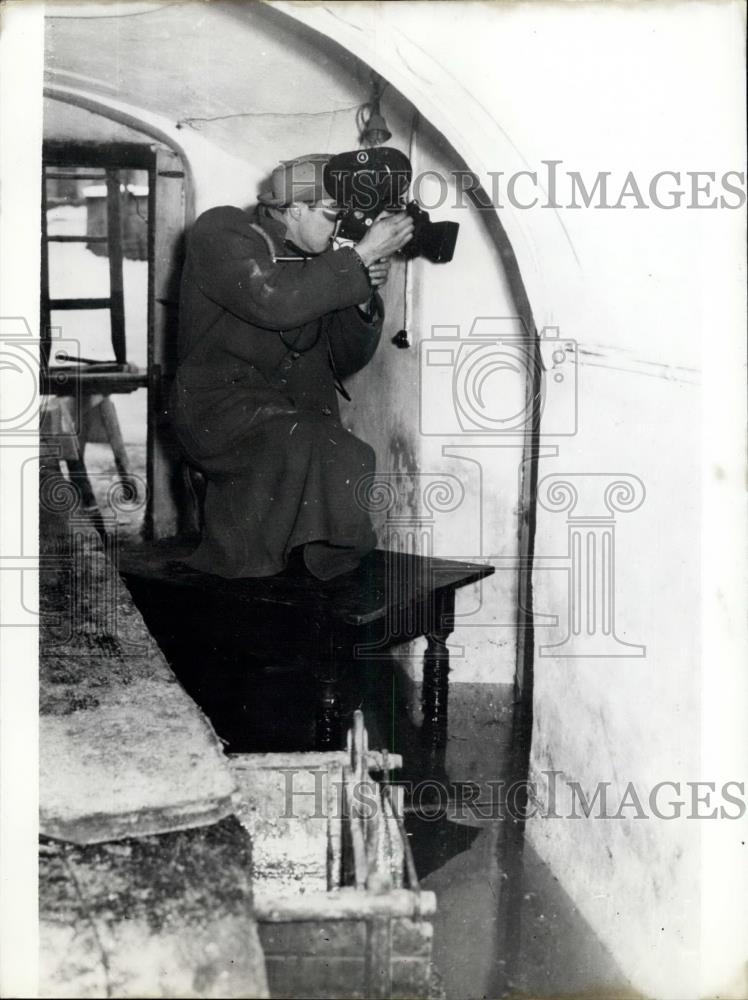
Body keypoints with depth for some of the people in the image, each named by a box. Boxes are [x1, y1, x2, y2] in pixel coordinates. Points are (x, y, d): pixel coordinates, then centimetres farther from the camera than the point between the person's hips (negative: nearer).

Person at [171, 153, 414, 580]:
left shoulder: (316, 259, 13)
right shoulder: (222, 232, -6)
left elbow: (345, 362, 10)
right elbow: (274, 301, -26)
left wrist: (364, 297, -7)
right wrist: (362, 256, -23)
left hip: (298, 409, 6)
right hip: (220, 408, -6)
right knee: (321, 453, -33)